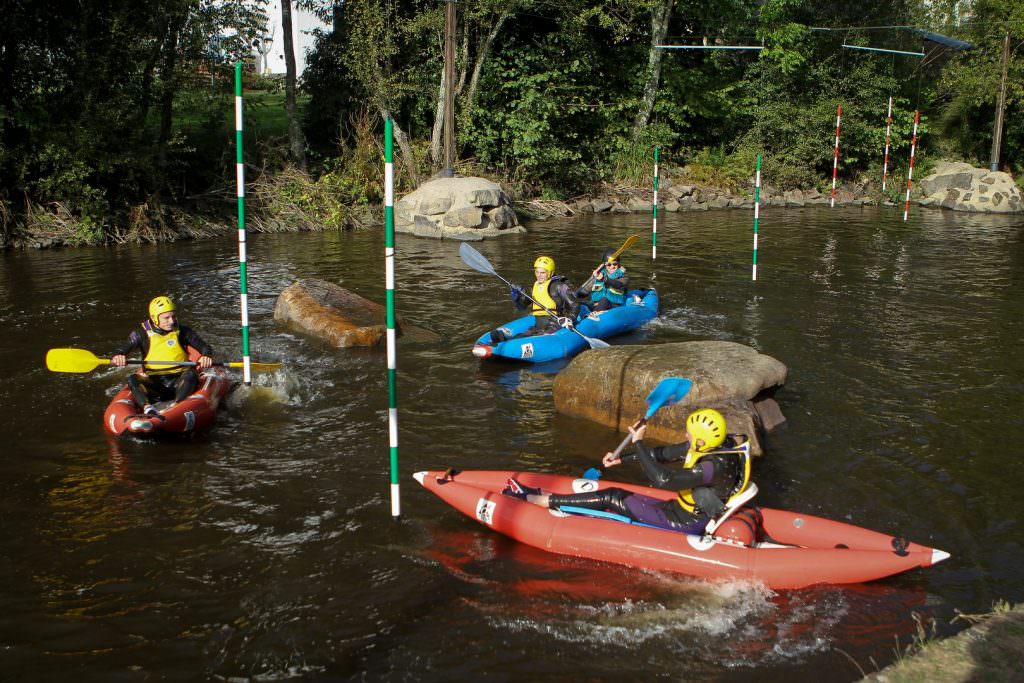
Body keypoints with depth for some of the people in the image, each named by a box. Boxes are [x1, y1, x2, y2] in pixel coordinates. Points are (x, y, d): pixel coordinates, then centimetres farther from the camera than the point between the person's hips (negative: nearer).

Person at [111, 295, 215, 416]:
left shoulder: (182, 332, 6)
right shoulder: (142, 333, 5)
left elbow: (205, 347, 0)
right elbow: (123, 348, -4)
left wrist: (206, 356, -25)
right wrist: (117, 357, -29)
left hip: (178, 381, -1)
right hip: (153, 382, 1)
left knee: (191, 374, -32)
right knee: (132, 380, -26)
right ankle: (147, 408, -47)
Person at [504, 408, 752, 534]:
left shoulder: (716, 465, -29)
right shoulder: (712, 445, 0)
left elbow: (663, 479, -36)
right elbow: (664, 453, 9)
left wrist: (639, 443, -28)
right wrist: (623, 459, 8)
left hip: (685, 524, -9)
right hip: (686, 510, 9)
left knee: (611, 499, -9)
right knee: (617, 495, 6)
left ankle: (528, 499, -4)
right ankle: (540, 495, 11)